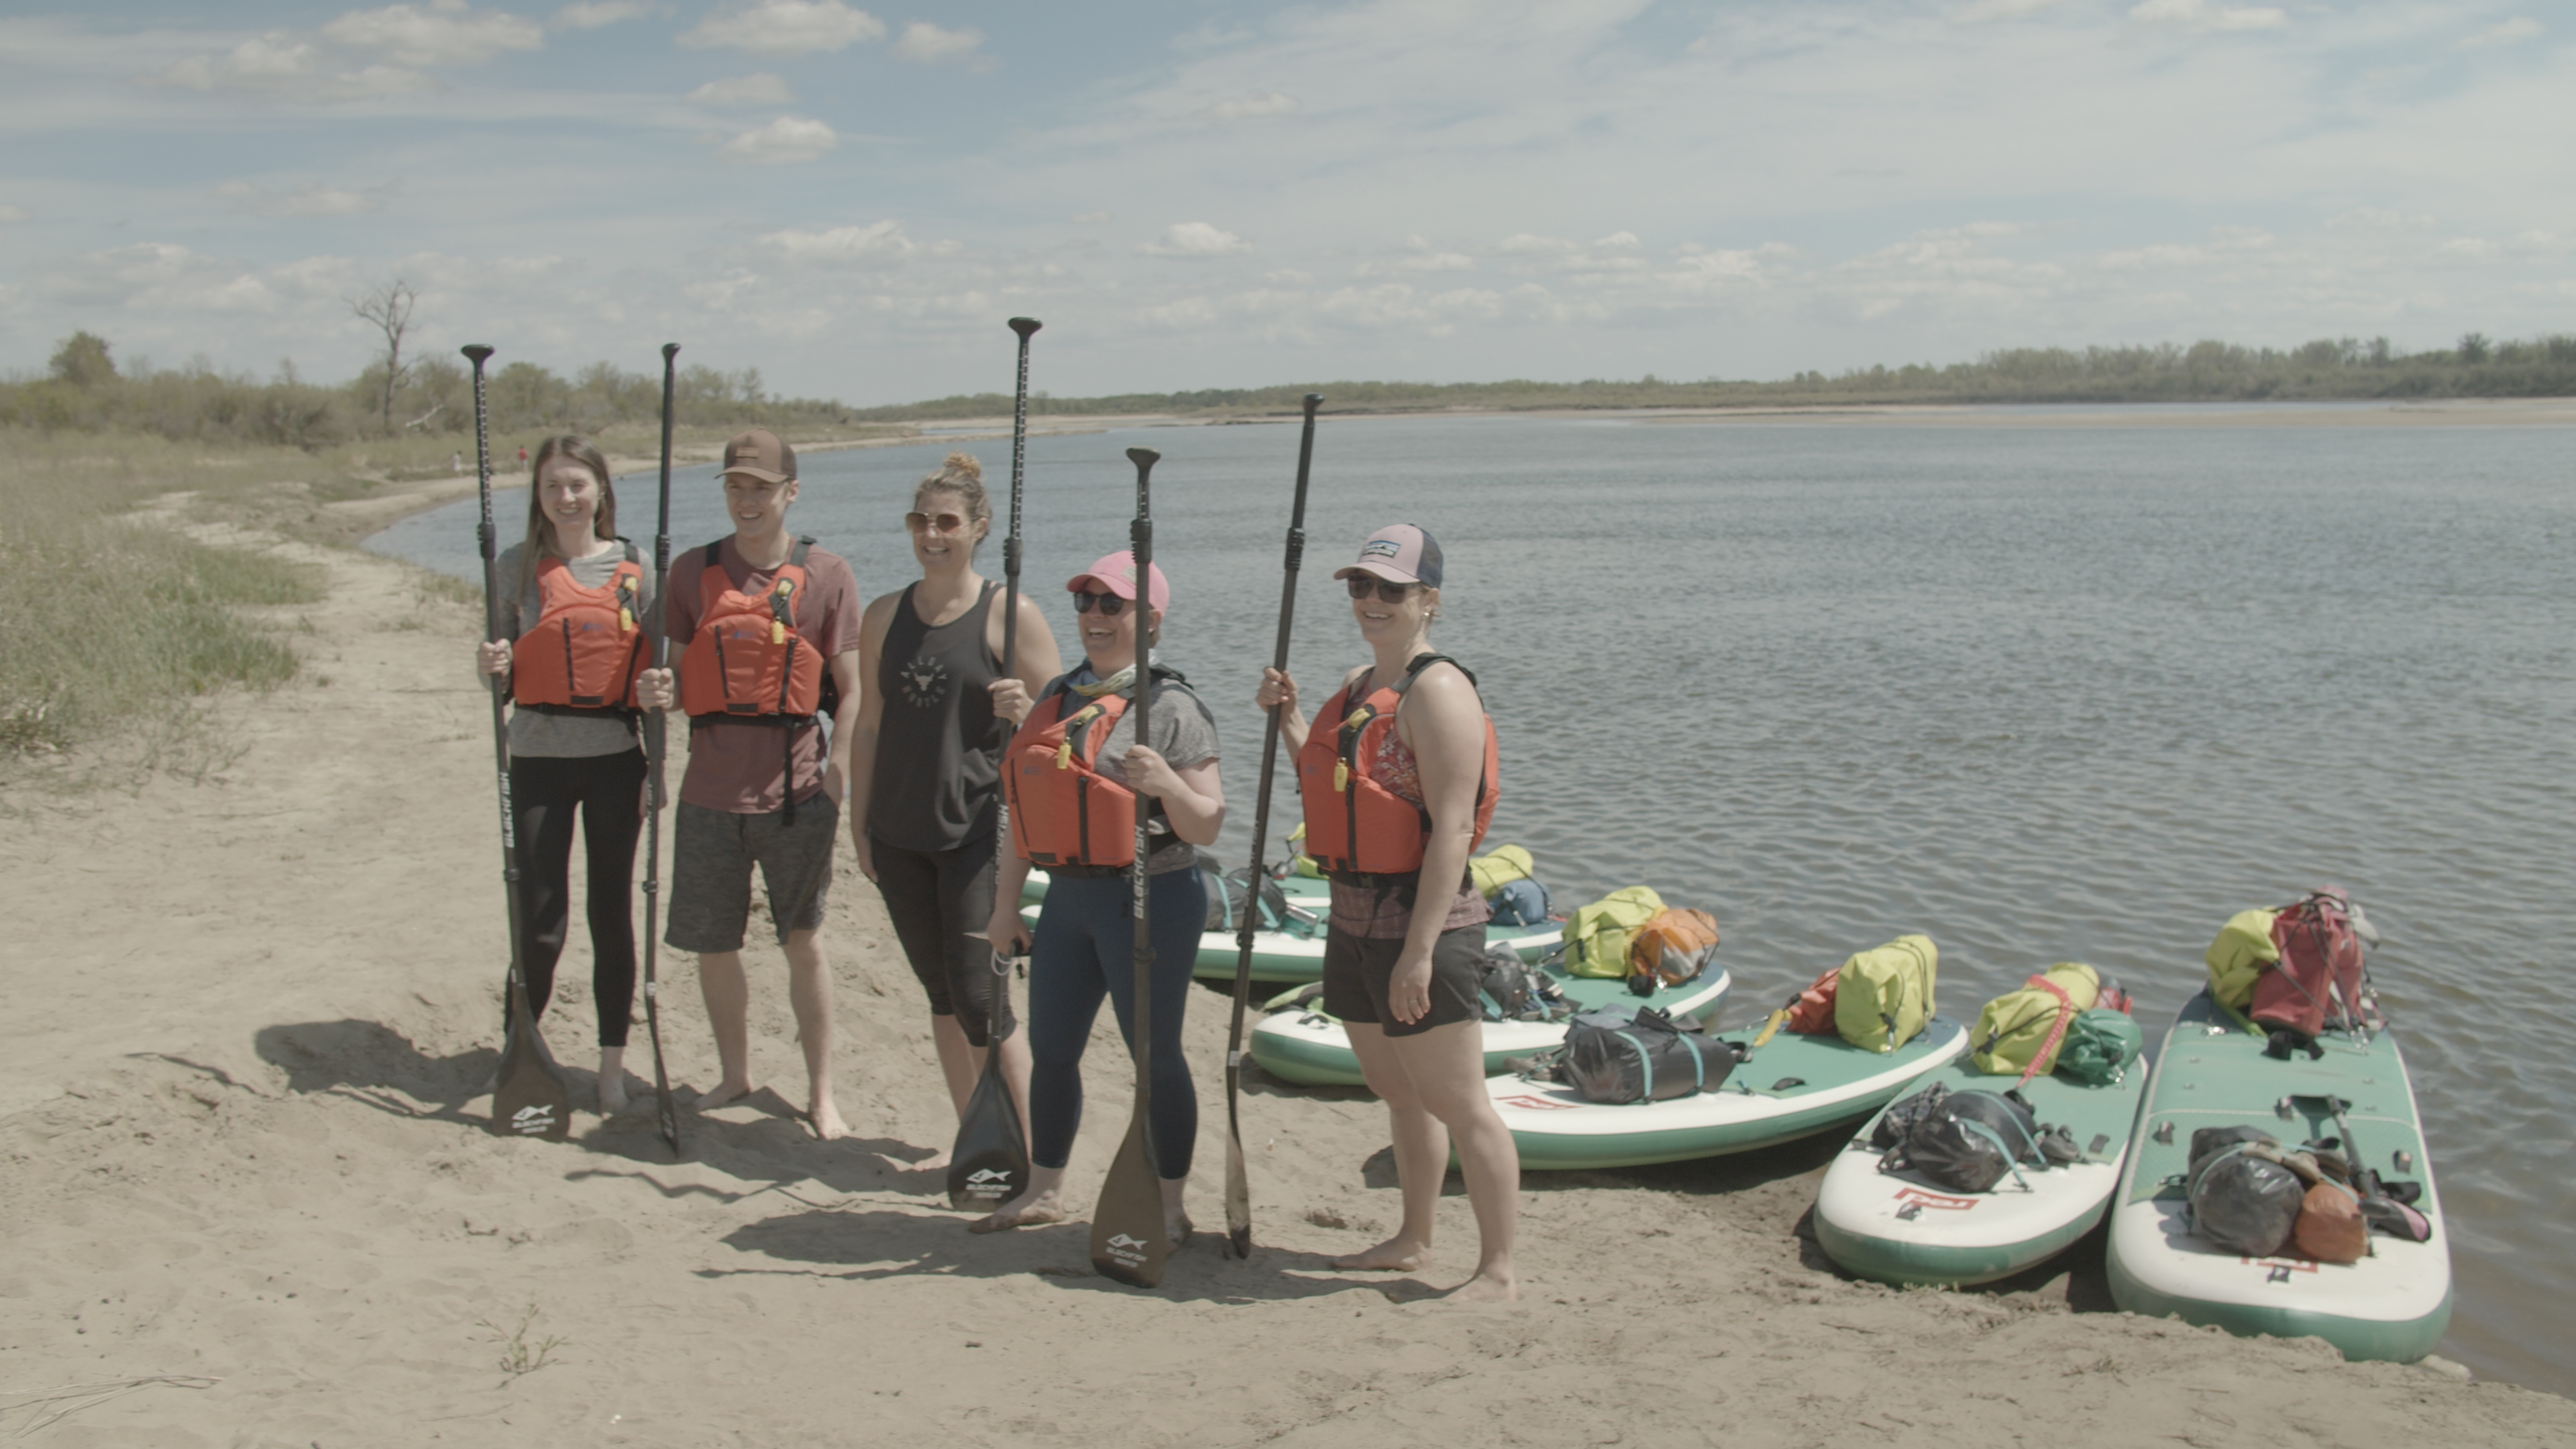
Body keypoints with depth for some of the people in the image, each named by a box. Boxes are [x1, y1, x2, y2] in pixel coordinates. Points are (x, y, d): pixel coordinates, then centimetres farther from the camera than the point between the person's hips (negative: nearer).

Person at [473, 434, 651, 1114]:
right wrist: (489, 667, -16)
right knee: (539, 922, 1)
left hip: (614, 759, 0)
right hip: (538, 759, 0)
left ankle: (612, 1070, 19)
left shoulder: (632, 570, 2)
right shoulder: (518, 566, 2)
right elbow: (502, 669, 8)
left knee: (612, 916, 7)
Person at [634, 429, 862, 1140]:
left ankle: (821, 1094, 17)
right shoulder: (692, 571, 6)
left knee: (804, 944, 5)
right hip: (711, 789, 3)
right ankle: (735, 1075, 31)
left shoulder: (826, 576, -1)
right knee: (712, 943, 10)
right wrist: (659, 691, -13)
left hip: (795, 790, -3)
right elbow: (680, 672, 11)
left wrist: (837, 784, -10)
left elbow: (850, 690, -1)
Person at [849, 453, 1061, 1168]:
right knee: (939, 991, 12)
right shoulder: (885, 615, 9)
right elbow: (869, 725, 14)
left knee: (979, 994, -9)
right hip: (900, 834, 5)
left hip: (978, 832, -5)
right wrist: (859, 823, 12)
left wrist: (1021, 713, -25)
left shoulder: (1010, 614, -5)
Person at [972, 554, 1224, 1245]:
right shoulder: (1058, 697, 11)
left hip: (1149, 901, -7)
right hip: (1068, 896, 7)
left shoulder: (1171, 706, -10)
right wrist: (1007, 901, 17)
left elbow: (1206, 827, -12)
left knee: (1155, 1055, 1)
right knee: (1050, 1050, 16)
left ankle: (1171, 1207, 16)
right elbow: (1032, 806, 17)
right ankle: (1043, 1191, 33)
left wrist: (1166, 783, -31)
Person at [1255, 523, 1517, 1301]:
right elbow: (1333, 785, 25)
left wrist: (1419, 951, -26)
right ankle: (1413, 1242, 35)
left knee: (1457, 1104, -2)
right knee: (1399, 1094, 20)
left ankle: (1498, 1271, 7)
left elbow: (1453, 828, -22)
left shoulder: (1436, 691, -16)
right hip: (1353, 917, 9)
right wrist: (1288, 718, 10)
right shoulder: (1358, 684, 13)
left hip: (1419, 921, -9)